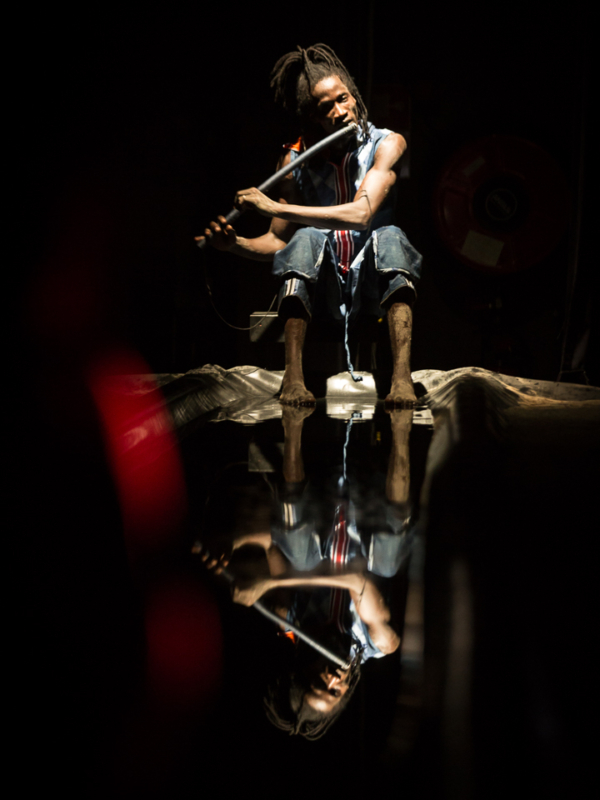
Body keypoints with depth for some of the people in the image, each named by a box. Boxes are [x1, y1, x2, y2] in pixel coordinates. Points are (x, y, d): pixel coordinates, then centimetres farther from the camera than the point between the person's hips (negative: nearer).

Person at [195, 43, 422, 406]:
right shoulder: (296, 160, 2)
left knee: (390, 237, -31)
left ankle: (402, 377, -41)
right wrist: (235, 243, -16)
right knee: (306, 239, -29)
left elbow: (361, 214, -24)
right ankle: (293, 377, -35)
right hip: (321, 287, 1)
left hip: (373, 283, -1)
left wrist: (274, 207, -25)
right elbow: (277, 242, 6)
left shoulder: (386, 144, -7)